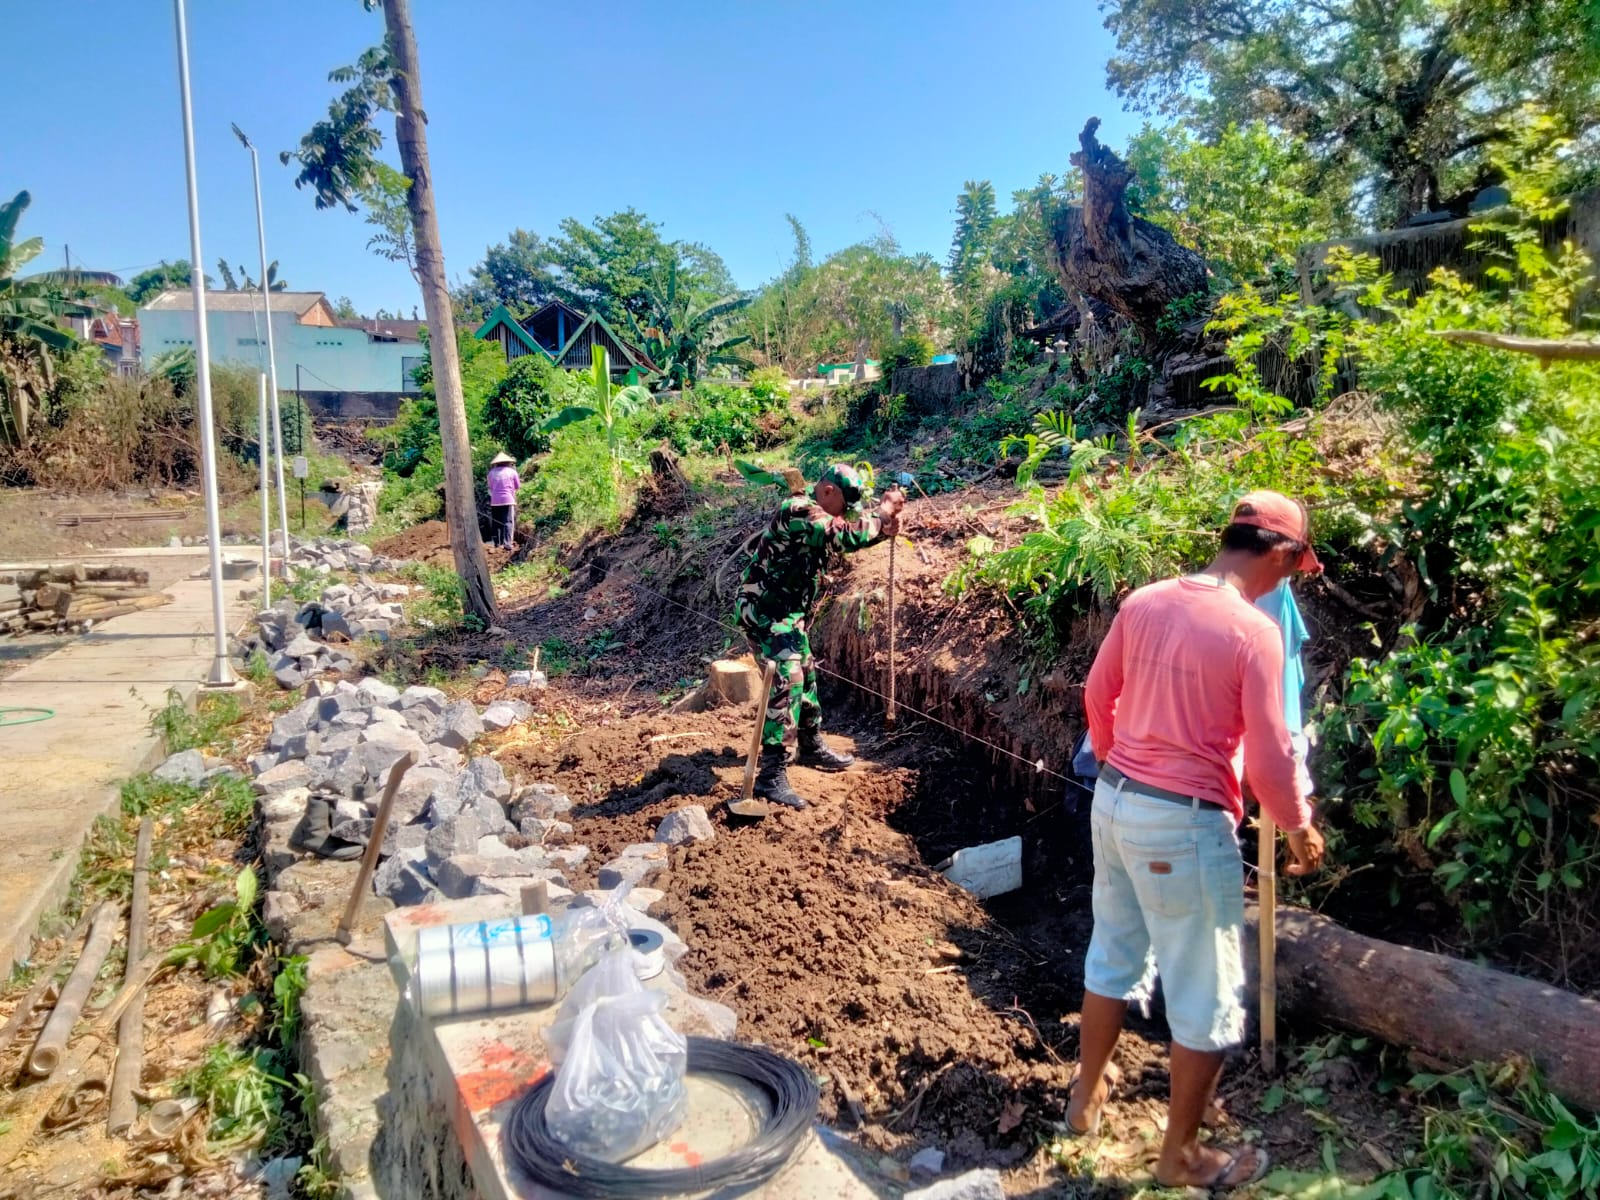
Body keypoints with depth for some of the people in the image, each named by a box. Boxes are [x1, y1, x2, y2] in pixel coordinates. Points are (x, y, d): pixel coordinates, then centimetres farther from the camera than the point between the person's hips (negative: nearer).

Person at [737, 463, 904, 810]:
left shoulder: (814, 512, 10)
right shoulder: (798, 511, -23)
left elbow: (843, 538, 21)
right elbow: (845, 537, -32)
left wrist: (882, 530, 3)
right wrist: (883, 512, -19)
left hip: (787, 611, 11)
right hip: (766, 611, -11)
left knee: (806, 675, 21)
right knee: (787, 682, -18)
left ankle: (812, 747, 40)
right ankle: (771, 776, -19)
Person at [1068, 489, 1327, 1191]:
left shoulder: (1143, 602, 1)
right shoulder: (1254, 632, -17)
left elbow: (1097, 696, 10)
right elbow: (1267, 758, -14)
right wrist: (1299, 828, 4)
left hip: (1113, 800, 7)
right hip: (1184, 823, -7)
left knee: (1113, 955, 25)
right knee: (1207, 997, 12)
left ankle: (1087, 1096, 43)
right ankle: (1181, 1157, 27)